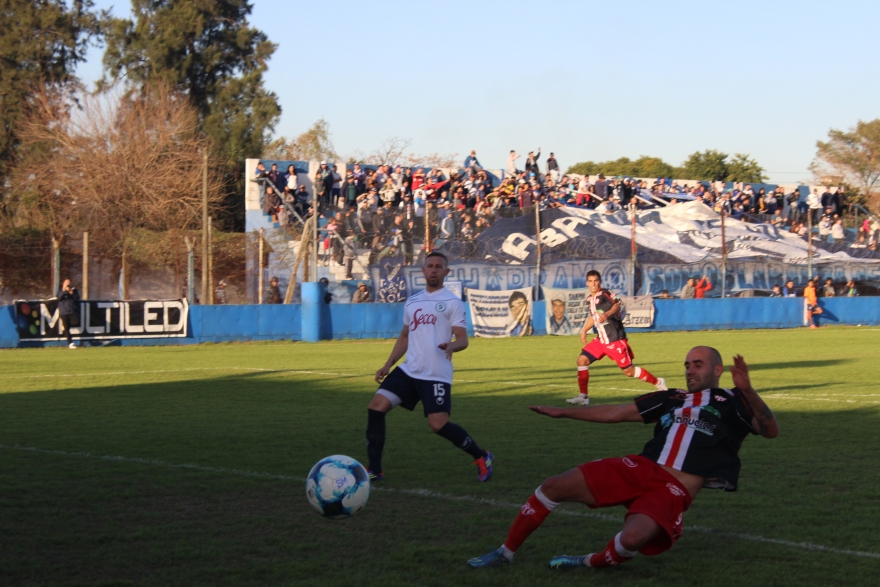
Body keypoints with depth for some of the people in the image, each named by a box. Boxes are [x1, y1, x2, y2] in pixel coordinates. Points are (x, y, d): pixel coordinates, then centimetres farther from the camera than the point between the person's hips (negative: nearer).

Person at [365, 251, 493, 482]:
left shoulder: (452, 302, -2)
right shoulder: (412, 302, 16)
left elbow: (463, 339, -7)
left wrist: (451, 345, -30)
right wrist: (388, 364, 18)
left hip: (436, 375, -6)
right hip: (408, 370, 6)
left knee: (438, 425, -15)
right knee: (376, 407, -7)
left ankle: (482, 458, 9)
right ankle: (375, 470, 1)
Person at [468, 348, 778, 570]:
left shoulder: (732, 403, 5)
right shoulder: (671, 399, 19)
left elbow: (771, 431, -10)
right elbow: (616, 413, 25)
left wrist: (748, 391, -24)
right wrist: (564, 412, 24)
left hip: (673, 492, -5)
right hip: (639, 469, 5)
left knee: (633, 537, -35)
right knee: (553, 486, -6)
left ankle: (590, 562, -1)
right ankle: (505, 552, 11)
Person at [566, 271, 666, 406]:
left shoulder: (605, 294, -13)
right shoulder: (589, 299, 11)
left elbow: (617, 304, -32)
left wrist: (607, 314, -50)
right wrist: (584, 330, 25)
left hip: (615, 339, -7)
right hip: (601, 340, 7)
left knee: (628, 371, -3)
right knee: (582, 360, -6)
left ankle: (658, 382, 17)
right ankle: (583, 397, 1)